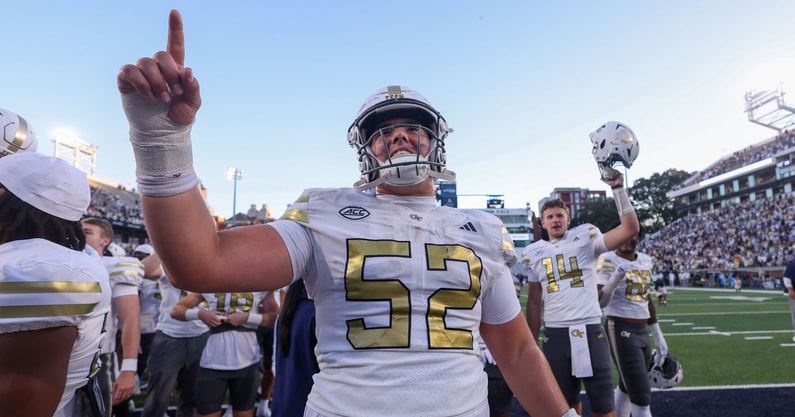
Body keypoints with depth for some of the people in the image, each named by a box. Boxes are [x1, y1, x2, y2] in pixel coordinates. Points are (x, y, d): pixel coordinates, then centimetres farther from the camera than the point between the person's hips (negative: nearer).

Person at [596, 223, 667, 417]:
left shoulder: (645, 260, 9)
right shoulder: (608, 260, -14)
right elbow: (600, 302, -21)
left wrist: (658, 335, 23)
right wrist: (614, 280, -40)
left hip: (642, 330, 8)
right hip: (621, 330, -7)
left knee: (627, 387, 20)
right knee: (641, 395, -4)